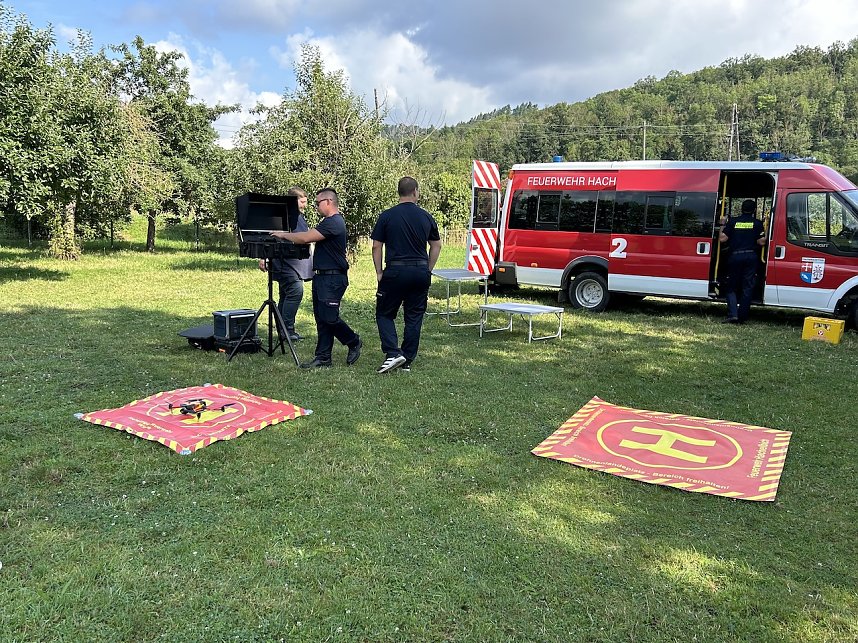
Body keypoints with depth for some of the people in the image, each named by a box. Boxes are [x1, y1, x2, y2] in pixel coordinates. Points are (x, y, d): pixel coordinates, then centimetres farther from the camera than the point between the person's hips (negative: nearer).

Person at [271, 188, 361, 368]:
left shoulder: (334, 223, -16)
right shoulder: (330, 221, 19)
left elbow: (305, 238, -20)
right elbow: (309, 237, 19)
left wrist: (283, 235, -9)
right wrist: (287, 235, 10)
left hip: (333, 278, -10)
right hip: (321, 277, 10)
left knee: (330, 318, -7)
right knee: (322, 318, 9)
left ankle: (354, 342, 15)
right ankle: (323, 358, 13)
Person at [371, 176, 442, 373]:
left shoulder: (386, 216, -2)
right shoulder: (426, 217, 6)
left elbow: (377, 247, -2)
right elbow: (436, 246, 13)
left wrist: (379, 273, 6)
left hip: (395, 271, -3)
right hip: (420, 272, 3)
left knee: (384, 313, 10)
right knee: (414, 317, 10)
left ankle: (393, 353, -6)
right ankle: (407, 361, 15)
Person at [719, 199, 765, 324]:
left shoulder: (732, 222, 3)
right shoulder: (757, 223, 1)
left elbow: (722, 239, 0)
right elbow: (761, 242, -3)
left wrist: (723, 226, 14)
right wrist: (765, 231, 12)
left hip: (735, 256, 0)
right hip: (751, 257, 0)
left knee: (732, 287, 9)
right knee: (747, 288, 5)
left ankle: (732, 314, -7)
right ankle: (742, 317, 3)